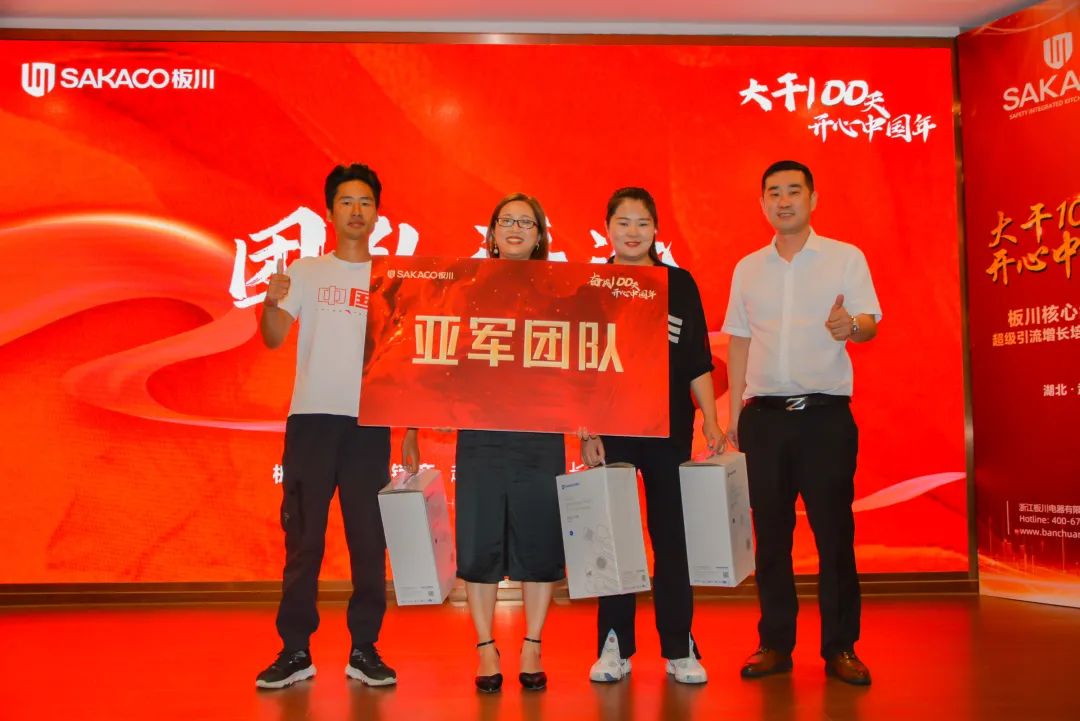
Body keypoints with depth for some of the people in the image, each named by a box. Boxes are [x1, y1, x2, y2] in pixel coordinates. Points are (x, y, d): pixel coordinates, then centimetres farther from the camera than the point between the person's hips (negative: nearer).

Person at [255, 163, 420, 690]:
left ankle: (364, 650, 15)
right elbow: (273, 339, -2)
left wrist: (410, 433, 2)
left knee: (369, 539, 4)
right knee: (302, 537, 3)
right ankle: (295, 651, 13)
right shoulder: (305, 271, 7)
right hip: (311, 418, 0)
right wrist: (271, 303, -25)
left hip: (370, 424, 1)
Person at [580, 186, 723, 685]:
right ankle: (614, 647, 17)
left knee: (673, 536, 5)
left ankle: (680, 649, 17)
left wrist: (711, 421, 0)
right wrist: (586, 432, -4)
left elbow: (697, 362, 6)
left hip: (669, 430, 1)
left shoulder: (680, 284, 6)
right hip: (611, 430, 0)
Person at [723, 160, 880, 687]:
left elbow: (870, 323, -3)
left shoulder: (846, 258, 4)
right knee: (770, 533, 6)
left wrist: (851, 325, -27)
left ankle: (840, 647, 13)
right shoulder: (747, 268, 12)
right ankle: (775, 643, 17)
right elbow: (739, 342, 14)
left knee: (834, 531, 1)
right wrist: (733, 413, 9)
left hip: (826, 412, -2)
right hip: (764, 415, 3)